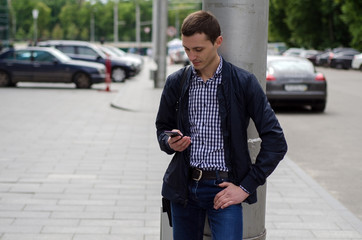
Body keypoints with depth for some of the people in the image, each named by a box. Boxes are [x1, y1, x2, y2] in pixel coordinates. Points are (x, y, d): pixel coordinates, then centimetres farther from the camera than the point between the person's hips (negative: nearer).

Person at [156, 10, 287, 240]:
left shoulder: (244, 83, -6)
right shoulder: (176, 82, 5)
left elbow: (276, 141, -6)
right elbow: (163, 128, 17)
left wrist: (246, 187, -8)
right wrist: (170, 142, -7)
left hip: (223, 188, -3)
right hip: (184, 187, 3)